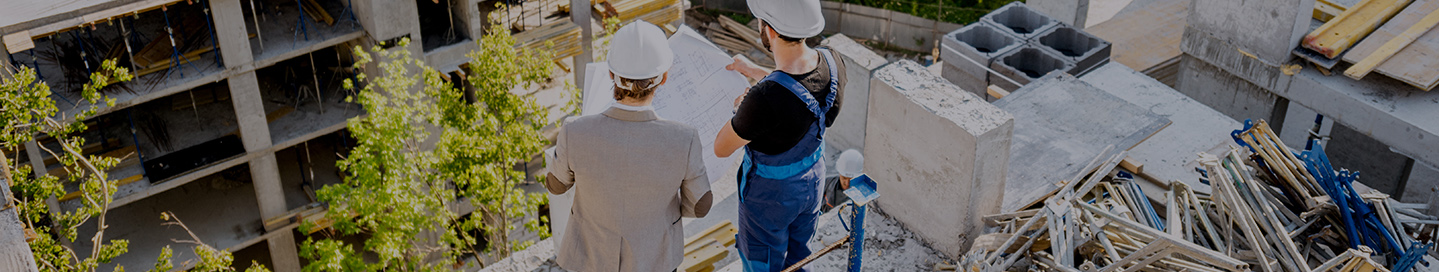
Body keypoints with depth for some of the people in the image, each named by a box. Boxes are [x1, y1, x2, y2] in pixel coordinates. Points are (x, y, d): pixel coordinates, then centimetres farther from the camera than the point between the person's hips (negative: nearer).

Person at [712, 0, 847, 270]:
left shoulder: (764, 99, -42)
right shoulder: (832, 62, -21)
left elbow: (721, 148, -22)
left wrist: (739, 109, -5)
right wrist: (754, 71, 17)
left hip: (769, 195, -6)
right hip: (811, 183, 6)